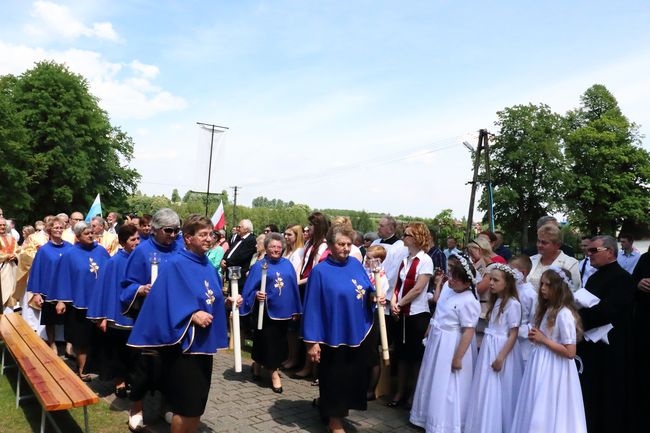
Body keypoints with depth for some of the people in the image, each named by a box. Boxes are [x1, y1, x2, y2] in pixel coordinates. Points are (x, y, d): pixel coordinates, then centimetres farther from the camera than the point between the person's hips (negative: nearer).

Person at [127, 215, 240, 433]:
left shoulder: (208, 266, 9)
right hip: (184, 343, -7)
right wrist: (192, 315, -28)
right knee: (185, 406, 0)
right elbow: (167, 302, -20)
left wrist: (227, 302, -1)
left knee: (198, 403, 16)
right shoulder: (176, 264, -13)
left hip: (204, 343, 8)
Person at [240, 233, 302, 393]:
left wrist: (296, 310, 8)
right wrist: (256, 295, -27)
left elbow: (293, 288, 9)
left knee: (278, 342, 13)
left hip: (283, 311, 4)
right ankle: (274, 373, 15)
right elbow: (249, 289, -5)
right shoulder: (258, 266, -4)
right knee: (267, 341, 1)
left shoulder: (287, 265, 5)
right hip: (265, 311, -4)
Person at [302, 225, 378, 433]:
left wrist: (374, 297, -12)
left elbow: (368, 291, 13)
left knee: (355, 376, 16)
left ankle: (325, 404, 39)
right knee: (335, 379, 7)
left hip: (358, 333, 6)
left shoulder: (356, 265, 3)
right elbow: (312, 307, -13)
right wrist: (312, 341, -15)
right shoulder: (320, 271, -12)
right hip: (333, 335, -5)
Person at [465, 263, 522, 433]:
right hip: (488, 349, 8)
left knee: (498, 392, 2)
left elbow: (513, 335, -15)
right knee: (486, 391, 13)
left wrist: (501, 357, -19)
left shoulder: (513, 304, -14)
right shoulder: (495, 301, 10)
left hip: (503, 349, -8)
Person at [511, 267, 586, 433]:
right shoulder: (547, 309, 9)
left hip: (554, 370, -9)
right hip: (540, 366, 9)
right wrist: (536, 338, 2)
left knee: (548, 414, 2)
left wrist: (543, 339, -17)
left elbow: (570, 352, -21)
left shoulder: (564, 314, -18)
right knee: (536, 413, 15)